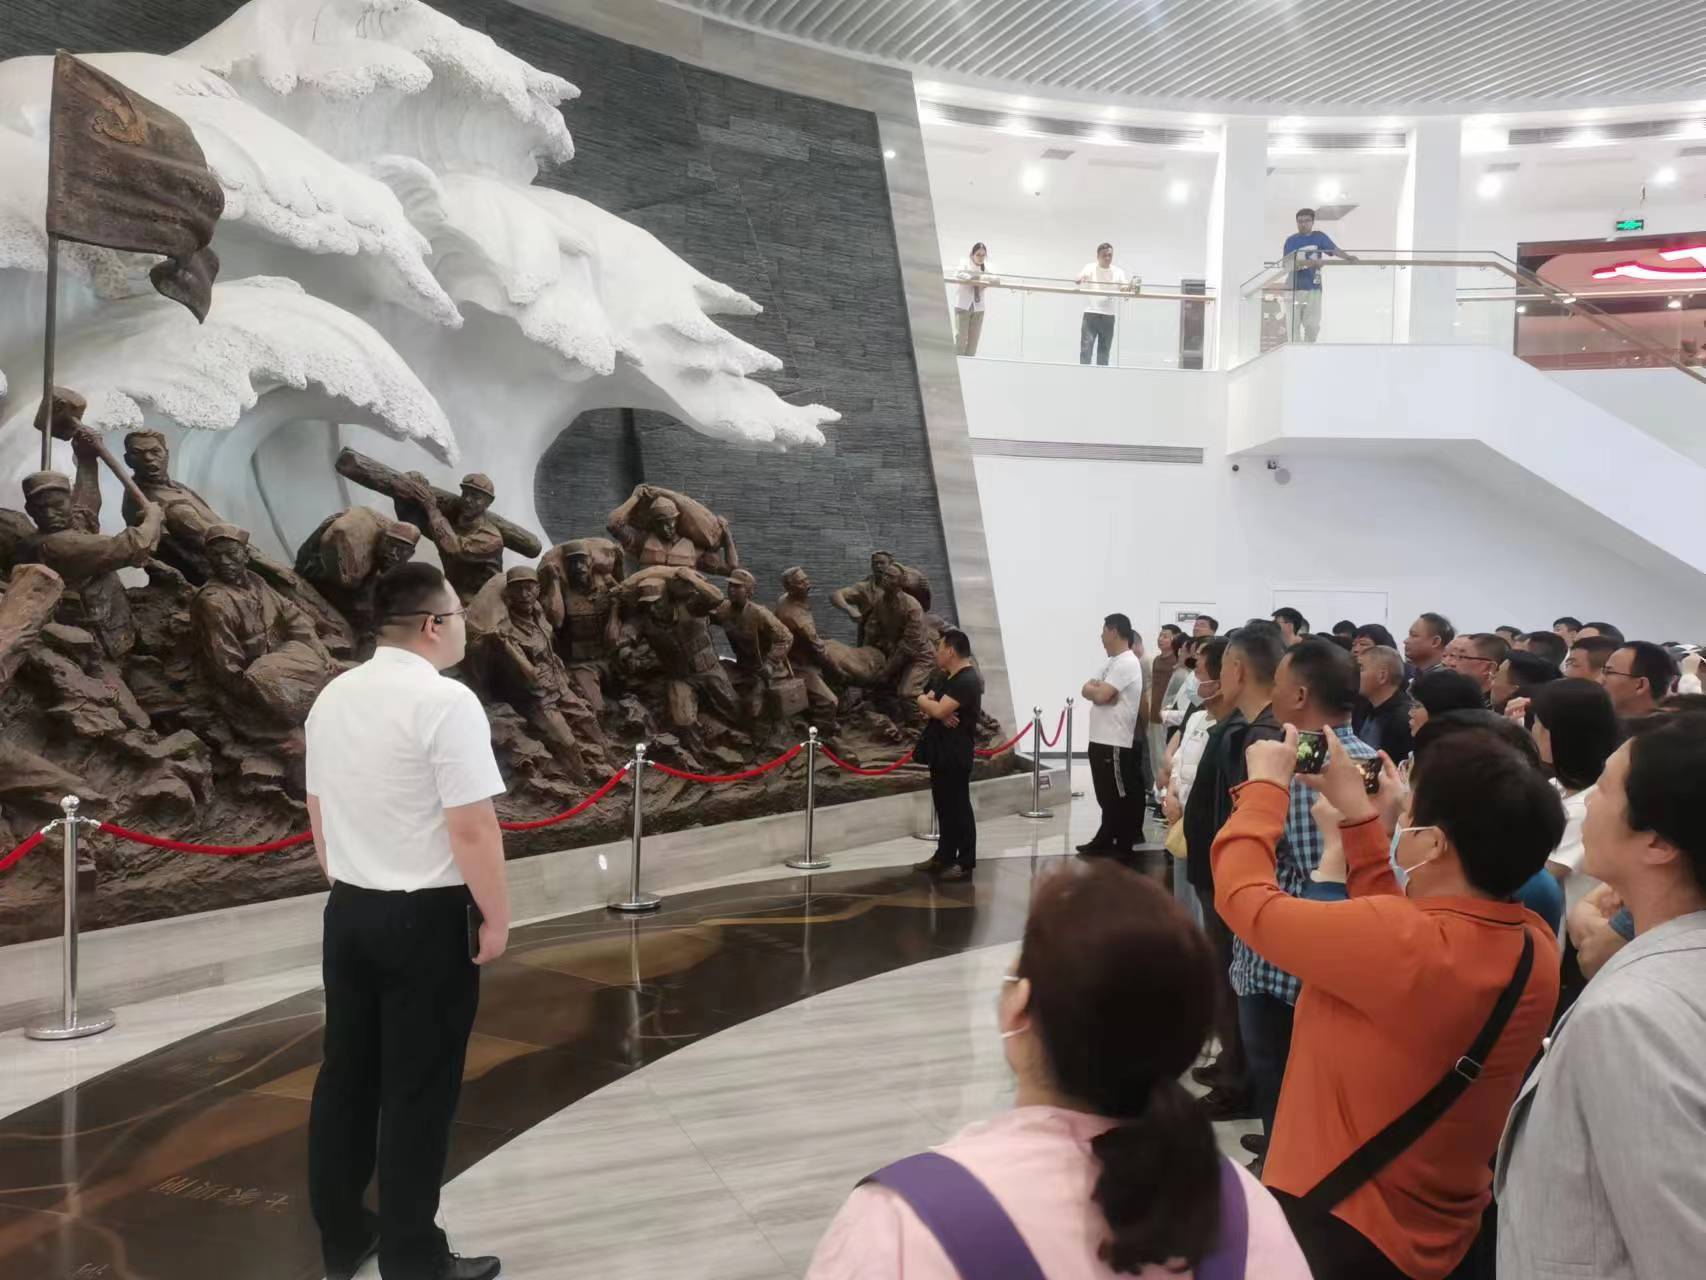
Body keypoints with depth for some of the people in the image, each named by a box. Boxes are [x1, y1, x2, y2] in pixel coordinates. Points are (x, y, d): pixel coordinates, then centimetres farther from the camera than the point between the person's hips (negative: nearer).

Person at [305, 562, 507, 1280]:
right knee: (417, 1091, 3)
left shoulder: (333, 698, 6)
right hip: (425, 920, -7)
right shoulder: (446, 702, -18)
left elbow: (318, 813, 14)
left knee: (347, 1075, 16)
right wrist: (495, 919, -9)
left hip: (348, 912, 8)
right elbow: (473, 829, -20)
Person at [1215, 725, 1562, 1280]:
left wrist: (1267, 783, -4)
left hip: (1335, 1232, -7)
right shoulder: (1536, 947, -10)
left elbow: (1243, 893, -19)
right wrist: (1357, 816, 8)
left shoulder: (1400, 941, -31)